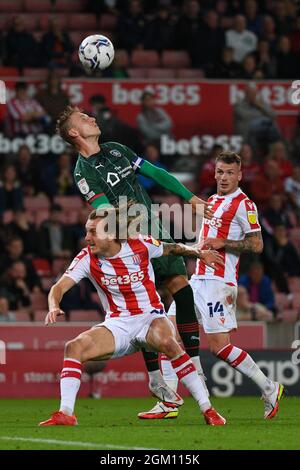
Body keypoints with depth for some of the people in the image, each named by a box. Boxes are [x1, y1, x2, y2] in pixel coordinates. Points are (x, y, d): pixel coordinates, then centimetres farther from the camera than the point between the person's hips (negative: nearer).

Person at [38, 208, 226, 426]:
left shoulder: (141, 245, -8)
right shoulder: (87, 258, -6)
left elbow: (170, 248, 13)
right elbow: (59, 287, -13)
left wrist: (199, 252, 3)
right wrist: (54, 307, -33)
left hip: (151, 318, -2)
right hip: (117, 325, 3)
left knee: (167, 342, -36)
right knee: (74, 347, -22)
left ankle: (208, 409, -31)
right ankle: (66, 414, -19)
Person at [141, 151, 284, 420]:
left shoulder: (243, 205, -6)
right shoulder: (212, 201, 19)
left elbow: (256, 245, -13)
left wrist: (222, 243, -18)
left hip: (219, 283, -9)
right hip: (198, 279, 9)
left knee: (219, 346, -12)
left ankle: (269, 390, 2)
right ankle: (168, 403, 2)